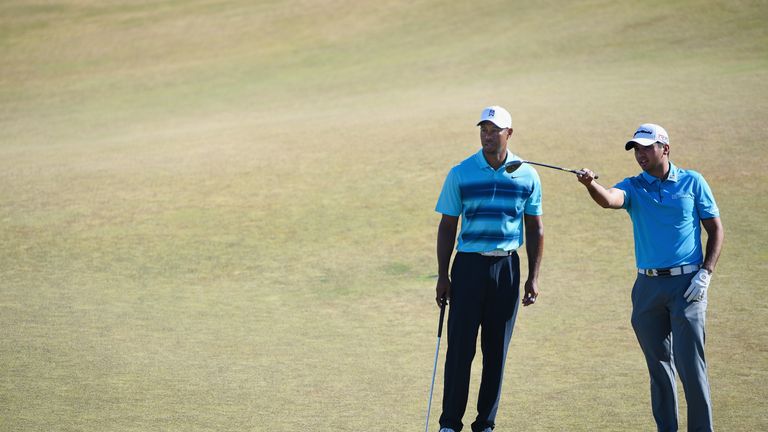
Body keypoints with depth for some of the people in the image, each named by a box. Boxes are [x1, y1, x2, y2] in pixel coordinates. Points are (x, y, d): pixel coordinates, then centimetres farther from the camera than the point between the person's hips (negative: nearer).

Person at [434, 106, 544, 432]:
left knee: (496, 350, 6)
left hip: (507, 268, 1)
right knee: (460, 347, -4)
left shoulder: (527, 176, 3)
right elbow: (447, 227, 3)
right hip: (469, 266, -1)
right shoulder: (460, 174, 0)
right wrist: (442, 276, -1)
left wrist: (533, 277, 4)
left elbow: (534, 228, 9)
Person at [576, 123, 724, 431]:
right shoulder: (633, 187, 5)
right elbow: (609, 199, -18)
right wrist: (590, 184, -40)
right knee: (658, 364, 9)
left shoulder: (692, 182, 3)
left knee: (690, 364, -8)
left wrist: (705, 273, -5)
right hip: (648, 287, 3)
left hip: (686, 283, -3)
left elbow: (715, 230, 7)